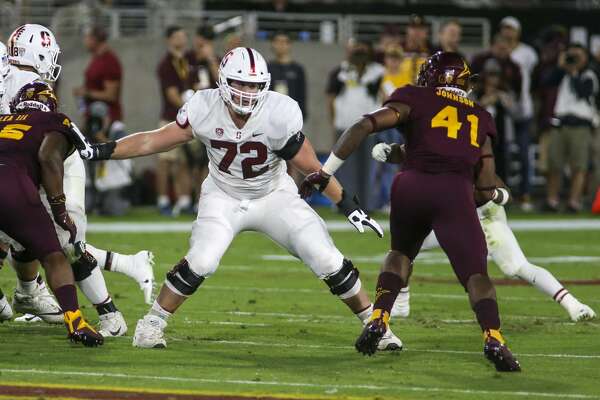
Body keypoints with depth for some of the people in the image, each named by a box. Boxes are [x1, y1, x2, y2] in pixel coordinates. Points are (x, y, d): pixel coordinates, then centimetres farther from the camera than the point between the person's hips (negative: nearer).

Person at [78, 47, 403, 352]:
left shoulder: (279, 114, -26)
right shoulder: (205, 110, -20)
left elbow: (312, 168, -16)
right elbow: (154, 141, -12)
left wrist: (349, 207, -15)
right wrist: (99, 152, -17)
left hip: (274, 197, 0)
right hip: (224, 197, 0)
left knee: (328, 261, -9)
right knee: (200, 262, -22)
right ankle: (151, 325, -2)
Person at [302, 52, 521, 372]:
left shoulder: (416, 100, 20)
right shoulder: (480, 118, 27)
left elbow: (364, 127, 6)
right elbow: (486, 191, 24)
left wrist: (325, 172, 8)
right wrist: (498, 196, 47)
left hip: (412, 185, 1)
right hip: (456, 191, 0)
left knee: (401, 253, 28)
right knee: (476, 273, 0)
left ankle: (378, 320, 12)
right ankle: (493, 338, -25)